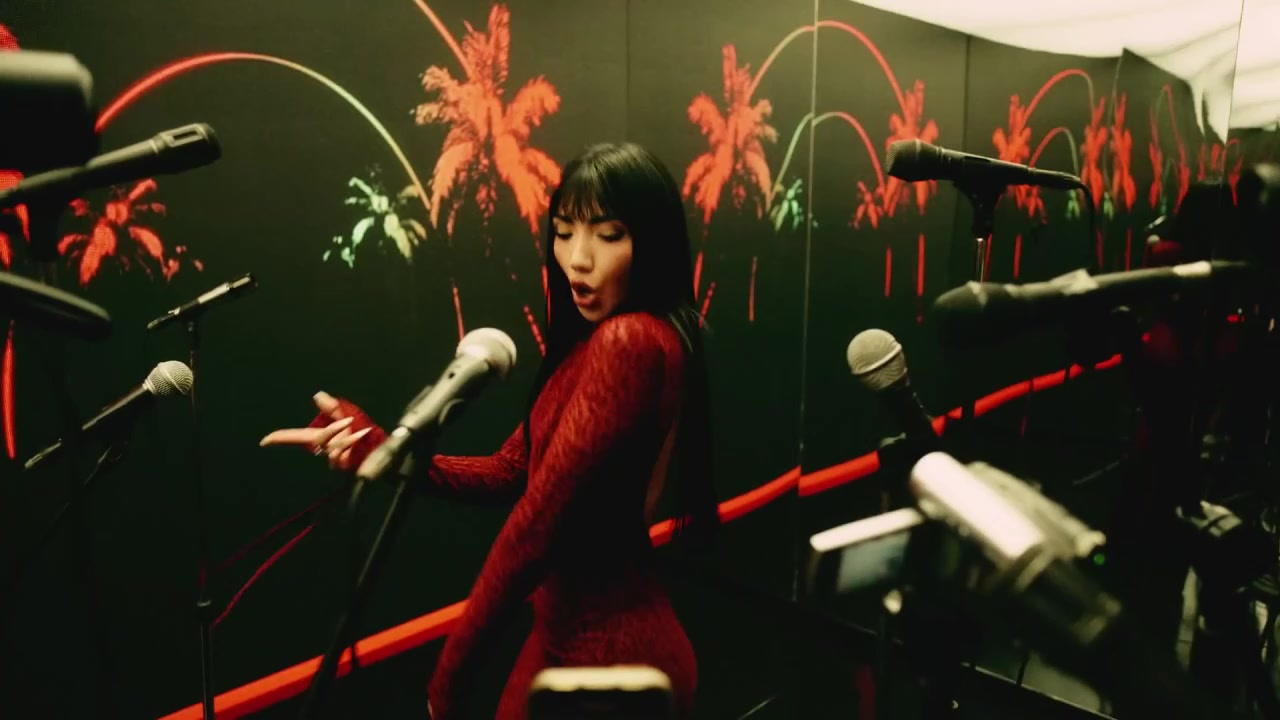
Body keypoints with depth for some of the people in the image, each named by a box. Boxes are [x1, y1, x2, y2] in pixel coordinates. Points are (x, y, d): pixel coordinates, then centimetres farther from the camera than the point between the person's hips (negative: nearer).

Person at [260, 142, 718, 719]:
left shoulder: (629, 342, -25)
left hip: (614, 658, -8)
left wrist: (454, 670, -16)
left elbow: (540, 517, -25)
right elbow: (509, 472, 6)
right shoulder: (589, 343, 7)